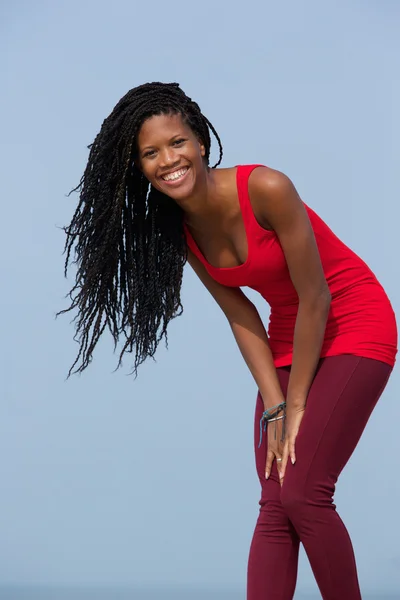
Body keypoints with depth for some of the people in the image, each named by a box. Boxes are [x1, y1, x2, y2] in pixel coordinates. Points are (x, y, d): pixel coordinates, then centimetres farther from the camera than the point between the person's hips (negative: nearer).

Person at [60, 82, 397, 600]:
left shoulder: (265, 189, -27)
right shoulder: (178, 230, -6)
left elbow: (316, 298, -21)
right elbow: (241, 316, 0)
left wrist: (296, 406, -13)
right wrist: (275, 406, -8)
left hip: (355, 328, -6)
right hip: (290, 339, 6)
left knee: (303, 494, -15)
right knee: (274, 506, -2)